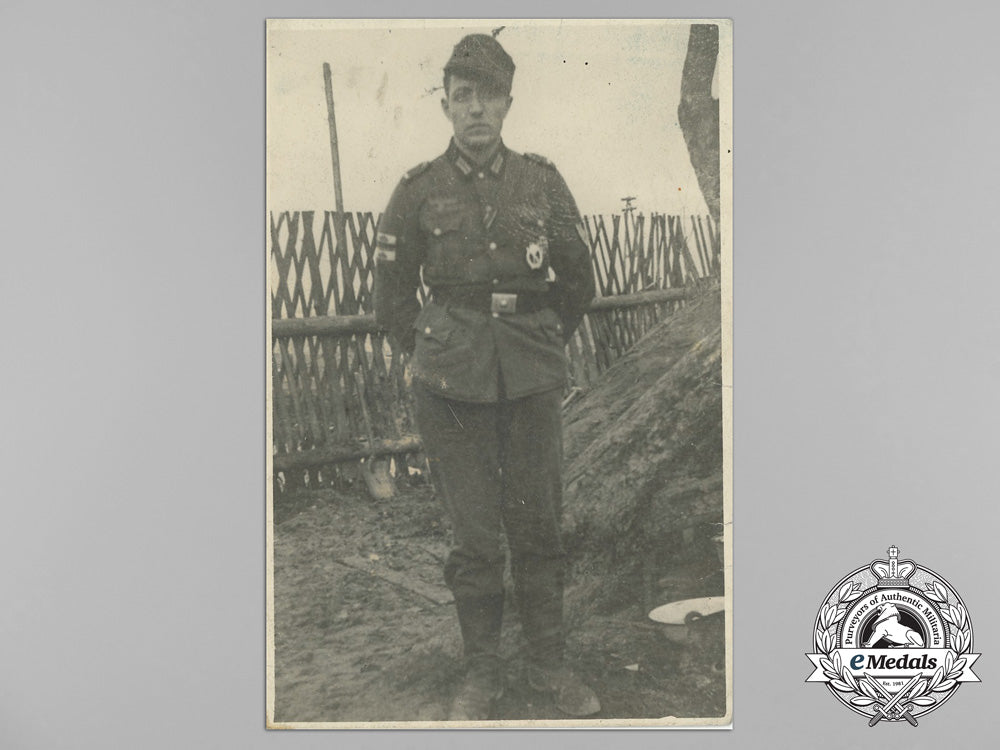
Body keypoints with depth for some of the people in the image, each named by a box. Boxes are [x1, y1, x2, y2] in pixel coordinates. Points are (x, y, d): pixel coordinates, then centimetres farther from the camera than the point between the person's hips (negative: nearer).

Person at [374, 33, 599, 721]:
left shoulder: (543, 183, 4)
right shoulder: (419, 192, 1)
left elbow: (579, 284, 15)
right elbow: (393, 297, 11)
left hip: (534, 382, 1)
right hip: (454, 388, -1)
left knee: (539, 526, 7)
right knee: (475, 534, 3)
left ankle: (550, 664, 22)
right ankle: (482, 673, 18)